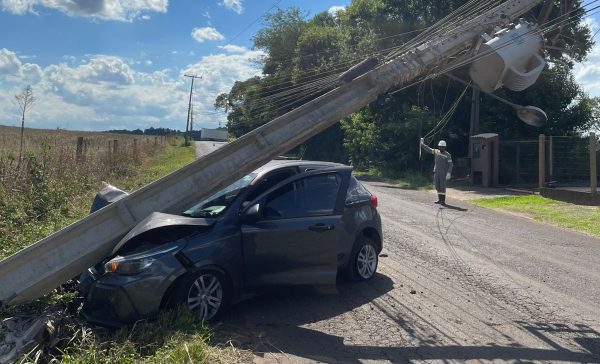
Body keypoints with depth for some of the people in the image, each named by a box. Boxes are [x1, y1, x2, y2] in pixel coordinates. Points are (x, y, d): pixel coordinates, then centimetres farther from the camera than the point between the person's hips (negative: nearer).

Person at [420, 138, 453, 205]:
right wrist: (422, 143, -5)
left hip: (443, 173, -6)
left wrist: (449, 173, -20)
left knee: (442, 187, -8)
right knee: (437, 187, 10)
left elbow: (450, 165, -10)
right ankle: (439, 199, 21)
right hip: (436, 172, 6)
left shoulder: (447, 155, -8)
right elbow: (428, 149, 7)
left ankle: (443, 201, -3)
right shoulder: (436, 151, 7)